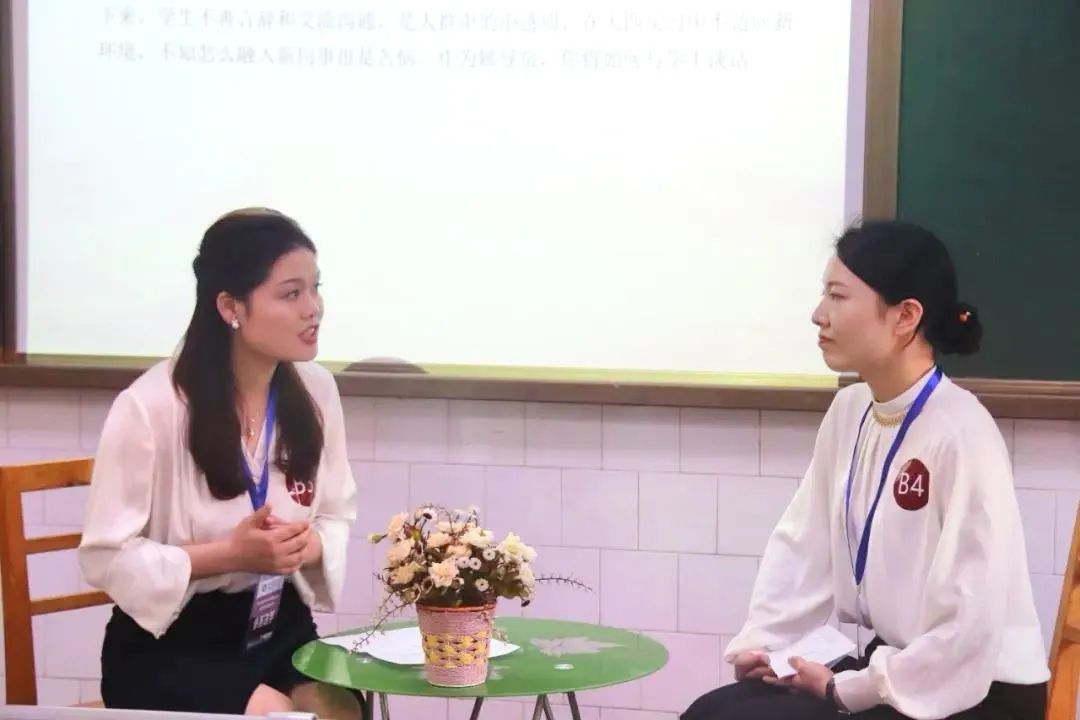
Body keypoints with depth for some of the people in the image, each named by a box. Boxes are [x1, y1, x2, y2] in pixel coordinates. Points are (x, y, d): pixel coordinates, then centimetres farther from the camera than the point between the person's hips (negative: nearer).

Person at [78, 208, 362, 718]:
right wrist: (231, 553, -20)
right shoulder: (150, 406, -16)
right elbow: (106, 556, -11)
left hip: (280, 626, 4)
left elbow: (337, 517, 10)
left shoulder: (316, 390, -1)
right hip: (169, 641, -4)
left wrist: (309, 546, -13)